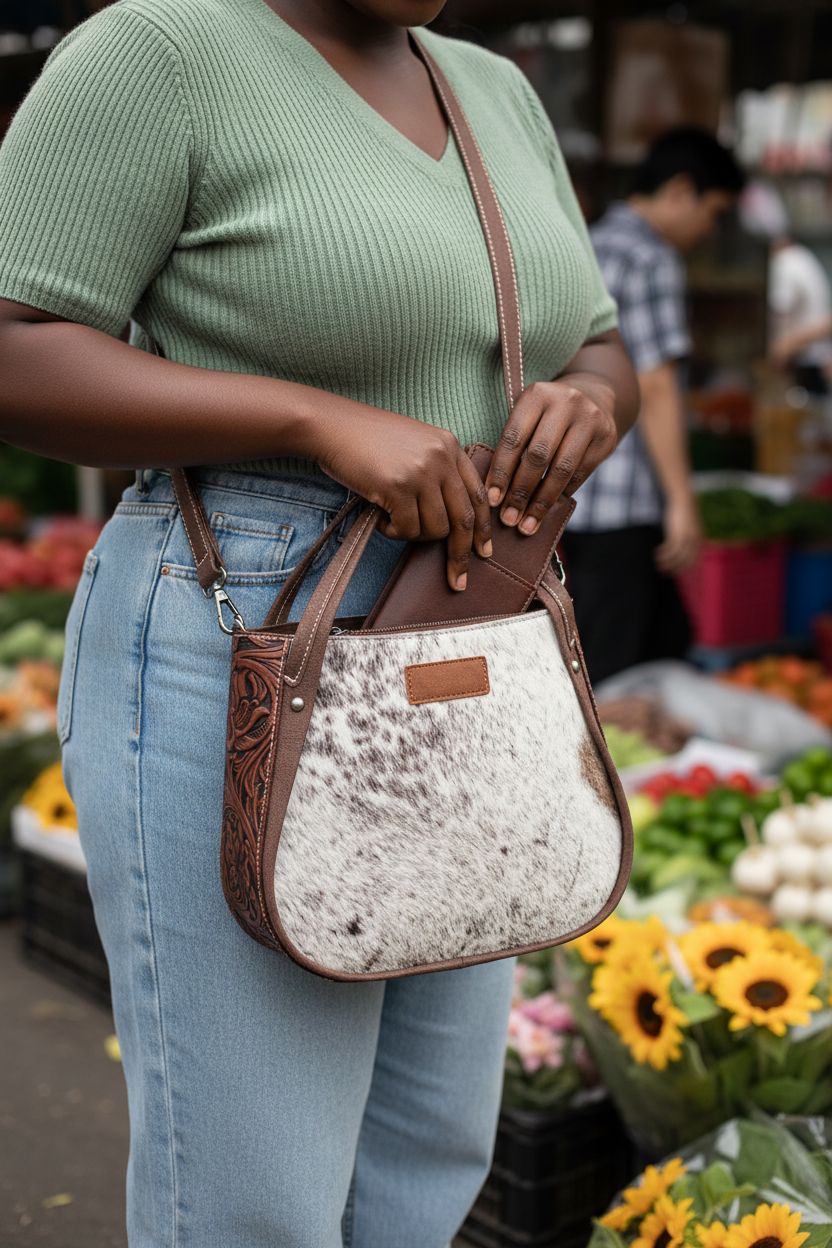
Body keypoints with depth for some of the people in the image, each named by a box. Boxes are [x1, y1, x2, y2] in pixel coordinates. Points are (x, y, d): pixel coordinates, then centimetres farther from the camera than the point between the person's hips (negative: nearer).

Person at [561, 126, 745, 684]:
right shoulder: (653, 261, -10)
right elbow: (655, 389, -16)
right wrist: (683, 501, -14)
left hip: (563, 491, 9)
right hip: (618, 500, -9)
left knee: (668, 640, 18)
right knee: (609, 672, -2)